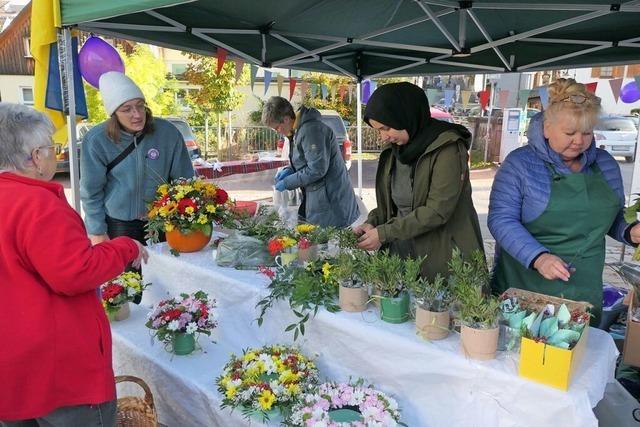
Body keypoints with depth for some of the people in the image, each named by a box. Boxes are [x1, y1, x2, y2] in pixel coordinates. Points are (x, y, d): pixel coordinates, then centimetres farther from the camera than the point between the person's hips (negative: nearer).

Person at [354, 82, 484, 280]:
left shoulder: (447, 147, -15)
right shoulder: (393, 149, 7)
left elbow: (437, 211, -20)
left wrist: (384, 233, -18)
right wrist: (372, 222, -3)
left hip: (442, 255, -6)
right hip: (399, 250, 6)